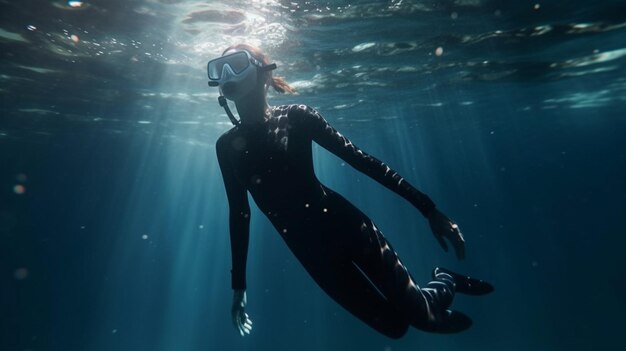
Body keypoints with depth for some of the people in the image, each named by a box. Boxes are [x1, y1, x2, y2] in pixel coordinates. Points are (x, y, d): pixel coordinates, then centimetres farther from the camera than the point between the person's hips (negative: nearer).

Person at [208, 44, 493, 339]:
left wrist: (428, 208, -9)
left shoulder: (295, 117, -6)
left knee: (418, 314, 2)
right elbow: (238, 213, 7)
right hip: (308, 246, 3)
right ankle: (443, 285, 42)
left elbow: (359, 158, -7)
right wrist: (239, 284, 10)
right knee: (394, 325, 10)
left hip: (343, 223, -2)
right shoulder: (227, 146, 2)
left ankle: (444, 281, 37)